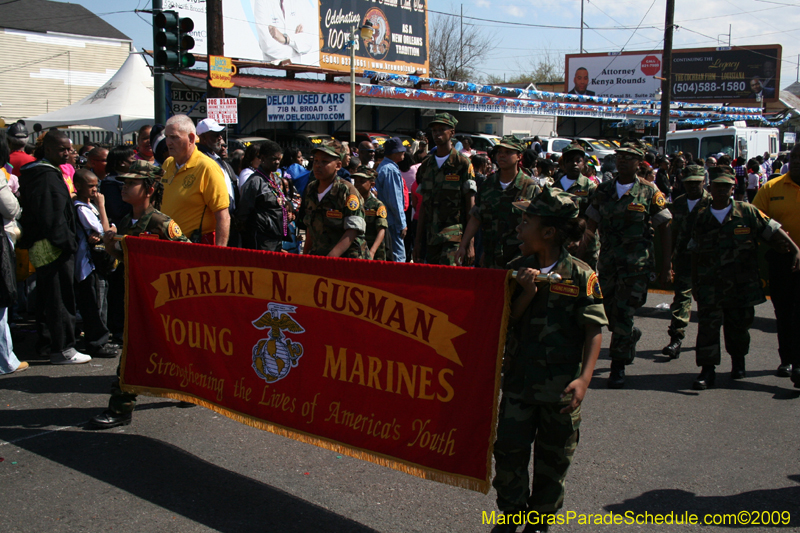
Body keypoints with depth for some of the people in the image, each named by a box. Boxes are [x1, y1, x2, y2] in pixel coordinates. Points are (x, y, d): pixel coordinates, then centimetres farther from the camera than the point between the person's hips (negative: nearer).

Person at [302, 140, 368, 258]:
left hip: (348, 257, -5)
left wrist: (331, 257, -26)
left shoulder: (347, 191, -7)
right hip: (317, 256, 5)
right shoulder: (310, 189, 13)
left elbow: (353, 231, -15)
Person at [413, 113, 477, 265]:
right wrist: (418, 241, 11)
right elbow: (423, 205, 15)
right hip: (431, 236, 6)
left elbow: (471, 206, -5)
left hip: (455, 235, -5)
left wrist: (470, 243, -10)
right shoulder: (426, 165, 13)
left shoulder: (462, 164, -3)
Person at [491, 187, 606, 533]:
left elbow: (594, 330, -8)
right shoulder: (518, 270, 3)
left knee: (553, 460, 10)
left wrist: (584, 378, -18)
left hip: (561, 385, -2)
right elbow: (505, 321, 1)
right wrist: (527, 294, -17)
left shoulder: (581, 276, -8)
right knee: (509, 449, 2)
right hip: (520, 378, 3)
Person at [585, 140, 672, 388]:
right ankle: (632, 335, 44)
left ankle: (618, 367, 6)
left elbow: (665, 231, 1)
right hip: (607, 262, 4)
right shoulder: (603, 190, 8)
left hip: (636, 264, -4)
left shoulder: (650, 192, -1)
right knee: (609, 314, 11)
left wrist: (665, 268, -4)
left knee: (624, 315, -6)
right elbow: (591, 226, 12)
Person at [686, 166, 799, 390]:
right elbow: (695, 254, 13)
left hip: (742, 285, 0)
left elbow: (774, 232, 1)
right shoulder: (702, 219, 7)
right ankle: (707, 371, -3)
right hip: (711, 286, 0)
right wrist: (695, 283, 11)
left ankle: (738, 362, 35)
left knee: (739, 325, 11)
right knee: (708, 326, -7)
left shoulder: (748, 213, 1)